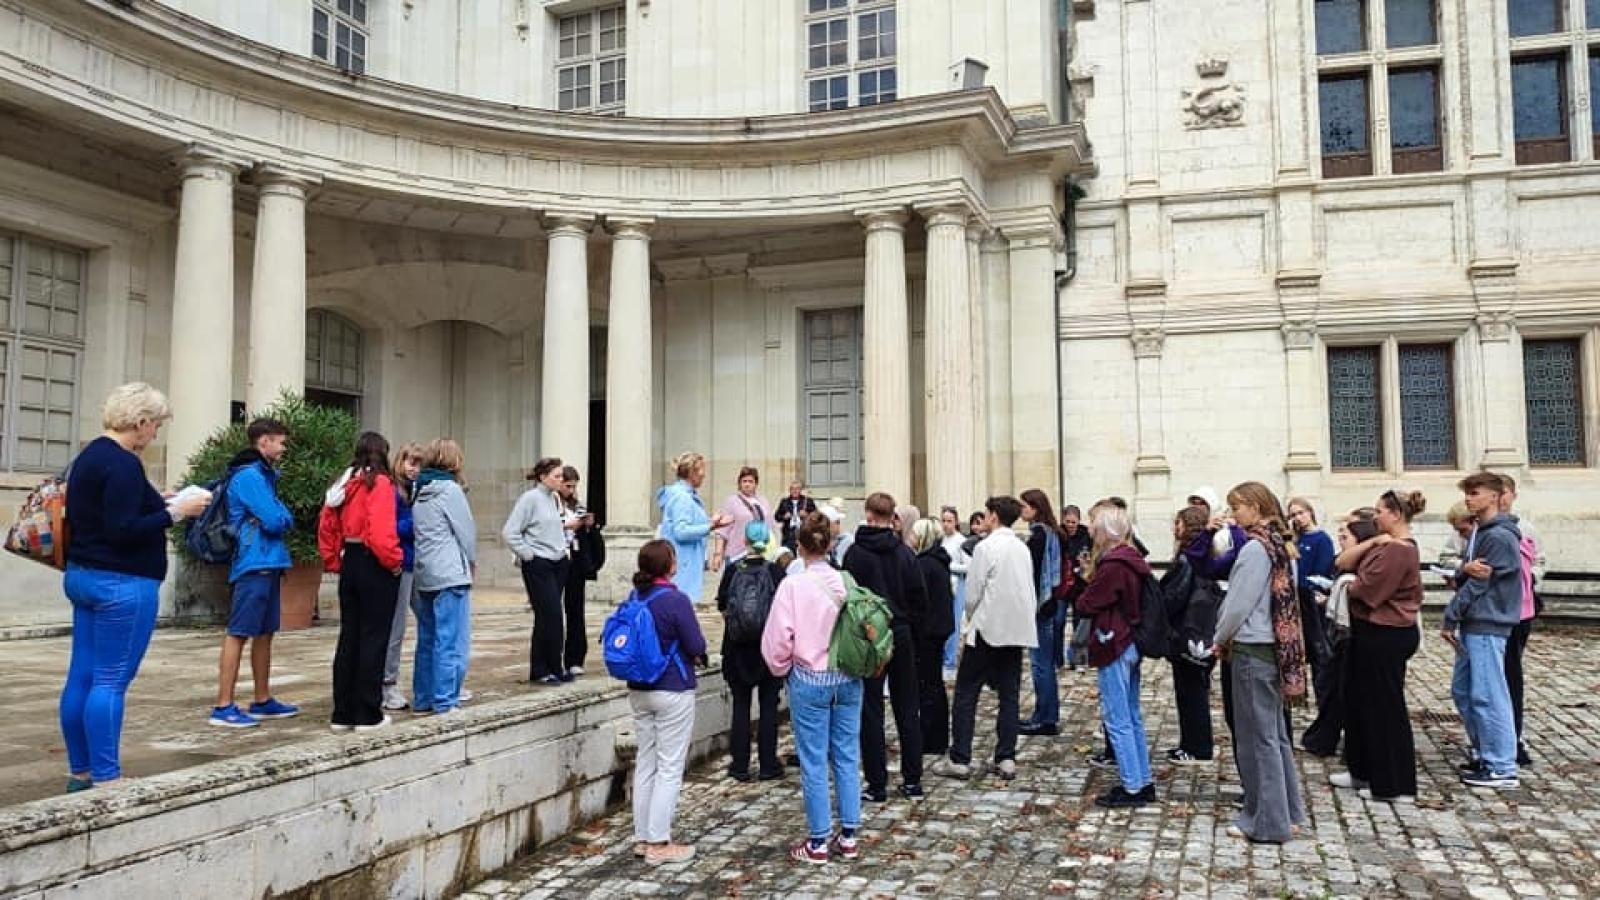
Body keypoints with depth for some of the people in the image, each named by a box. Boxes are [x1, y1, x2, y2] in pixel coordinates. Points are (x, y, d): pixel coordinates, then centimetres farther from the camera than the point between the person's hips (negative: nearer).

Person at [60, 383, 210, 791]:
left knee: (81, 677, 11)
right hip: (122, 583, -10)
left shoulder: (89, 456, 14)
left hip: (83, 575, 10)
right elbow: (122, 531, -22)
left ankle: (80, 772, 18)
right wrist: (175, 512, -15)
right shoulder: (123, 463, -17)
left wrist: (158, 504, 14)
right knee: (111, 682, -6)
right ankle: (105, 778, -2)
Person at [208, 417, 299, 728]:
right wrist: (286, 516, 2)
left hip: (268, 565, 10)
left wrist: (280, 517, -1)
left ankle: (263, 701, 21)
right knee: (239, 634, -6)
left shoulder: (264, 474, 18)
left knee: (264, 633, 13)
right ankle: (223, 707, -3)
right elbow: (274, 520, -18)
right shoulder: (249, 476, -12)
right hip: (254, 565, -10)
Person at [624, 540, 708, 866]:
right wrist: (694, 654, 7)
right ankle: (659, 844, 5)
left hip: (639, 690, 7)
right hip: (673, 691, -7)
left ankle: (642, 837, 21)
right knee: (670, 767, 2)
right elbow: (696, 646, -15)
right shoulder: (676, 600, -17)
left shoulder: (634, 598, 3)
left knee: (645, 763, 14)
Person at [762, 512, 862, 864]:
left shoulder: (793, 585, -15)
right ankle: (848, 837, 20)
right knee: (847, 758, 12)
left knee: (814, 763, 6)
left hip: (809, 680, -3)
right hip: (848, 679, 4)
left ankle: (818, 842, 14)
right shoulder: (847, 582, -6)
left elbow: (777, 639, -12)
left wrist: (782, 670, 7)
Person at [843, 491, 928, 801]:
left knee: (871, 712, 3)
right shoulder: (904, 552, -2)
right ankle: (912, 779, 15)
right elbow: (920, 598, -1)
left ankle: (877, 784, 5)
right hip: (901, 636, 3)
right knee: (907, 708, 12)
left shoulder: (856, 553, -11)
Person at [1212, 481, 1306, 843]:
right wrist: (1229, 638, 14)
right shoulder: (1280, 545, 10)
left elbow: (1238, 603, -18)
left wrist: (1221, 640, -1)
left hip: (1252, 650, -9)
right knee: (1275, 733, 16)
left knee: (1257, 737, -1)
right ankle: (1287, 812, 24)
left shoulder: (1255, 547, -17)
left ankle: (1267, 822, 7)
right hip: (1275, 647, 9)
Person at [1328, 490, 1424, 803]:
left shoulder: (1398, 550, -20)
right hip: (1374, 633, 11)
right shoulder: (1387, 544, 12)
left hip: (1385, 636, -11)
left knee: (1386, 707, -1)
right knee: (1362, 700, 18)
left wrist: (1349, 587, -1)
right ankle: (1364, 771, 29)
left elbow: (1366, 590, -23)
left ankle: (1396, 785, 10)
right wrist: (1372, 541, -6)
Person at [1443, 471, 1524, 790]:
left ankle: (1502, 769, 0)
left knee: (1487, 696, -6)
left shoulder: (1500, 537, -14)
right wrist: (1465, 569, -13)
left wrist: (1450, 619, -10)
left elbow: (1478, 584, -16)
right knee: (1462, 691, 15)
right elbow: (1463, 578, 11)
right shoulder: (1478, 533, 16)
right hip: (1472, 626, 10)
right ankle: (1483, 753, 25)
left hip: (1487, 626, -10)